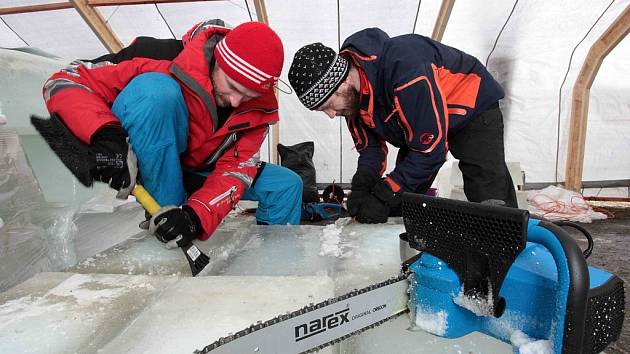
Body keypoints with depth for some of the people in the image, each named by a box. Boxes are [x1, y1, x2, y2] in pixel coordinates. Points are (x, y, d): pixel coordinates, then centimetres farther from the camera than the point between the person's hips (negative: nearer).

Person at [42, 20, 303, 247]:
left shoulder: (258, 107, -14)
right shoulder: (165, 58, -28)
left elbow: (235, 168, -17)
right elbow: (66, 79, -25)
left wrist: (196, 215, -35)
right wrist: (105, 135, -45)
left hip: (199, 175, 5)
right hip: (142, 165, -4)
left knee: (286, 185, -9)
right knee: (155, 90, -34)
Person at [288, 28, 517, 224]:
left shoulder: (404, 70, -41)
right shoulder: (350, 94, -15)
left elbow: (430, 148, -35)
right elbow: (370, 145, -3)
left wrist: (383, 197, -31)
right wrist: (361, 187, -21)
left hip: (472, 109, -6)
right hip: (420, 125, 7)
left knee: (493, 204, -15)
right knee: (402, 204, 3)